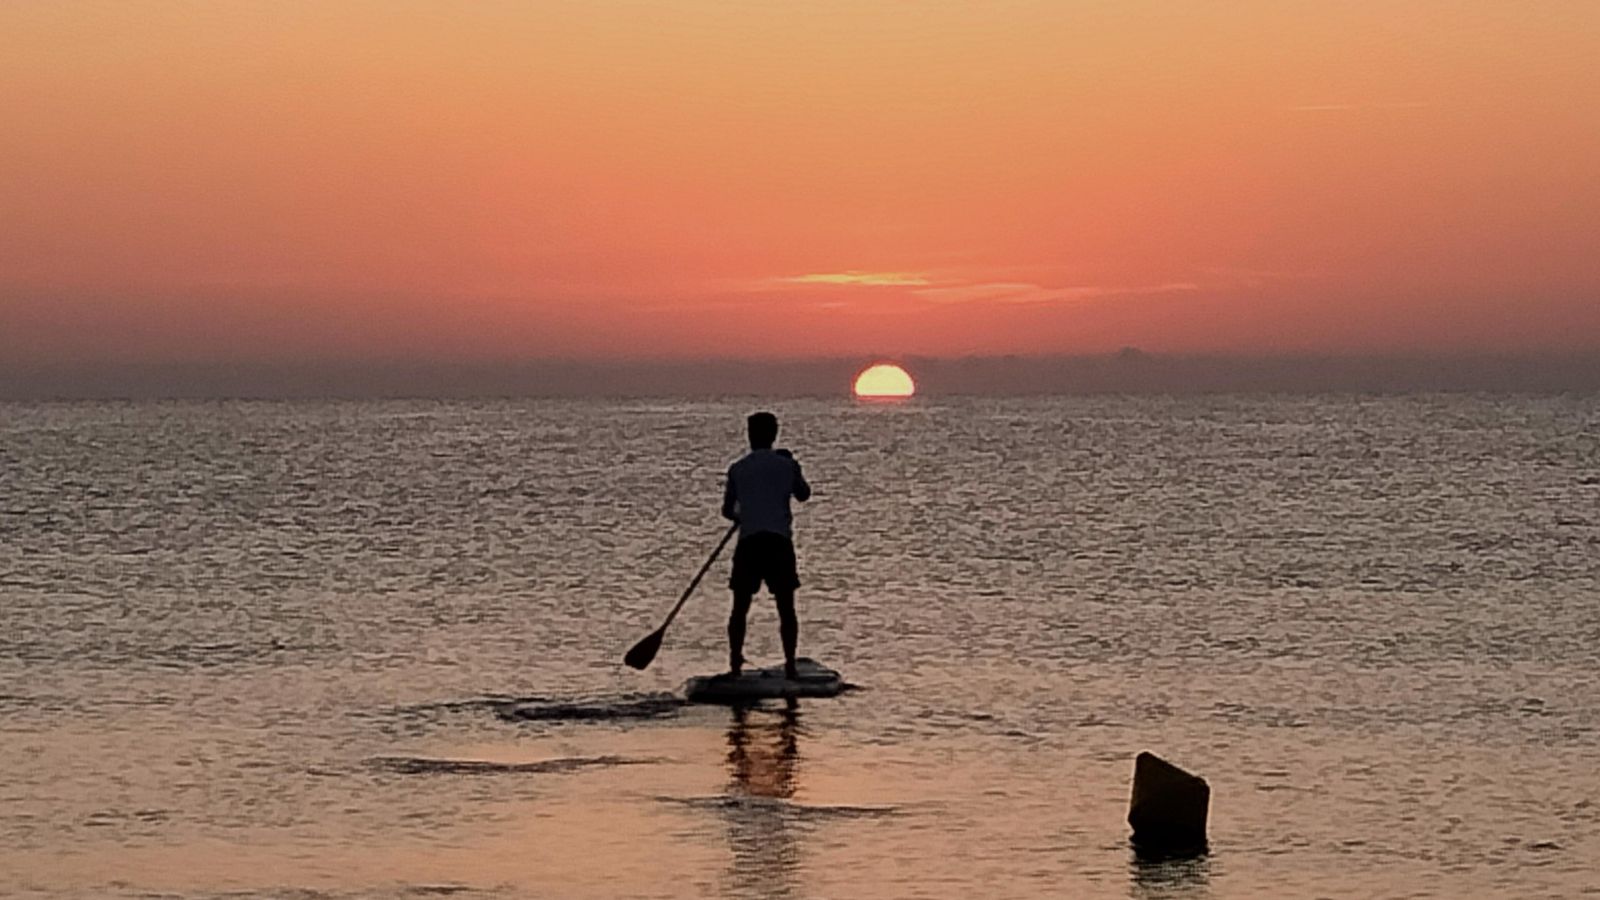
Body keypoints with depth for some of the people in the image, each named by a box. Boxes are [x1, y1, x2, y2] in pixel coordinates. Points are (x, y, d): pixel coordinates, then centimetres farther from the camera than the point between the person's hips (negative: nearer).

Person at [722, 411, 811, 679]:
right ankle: (790, 665, 1)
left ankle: (735, 665, 4)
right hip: (779, 541, 0)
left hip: (748, 542, 0)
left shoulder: (737, 469, 6)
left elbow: (727, 510, 15)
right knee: (786, 608, 6)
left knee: (740, 608, 8)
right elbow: (803, 495, 22)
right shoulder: (786, 465, 4)